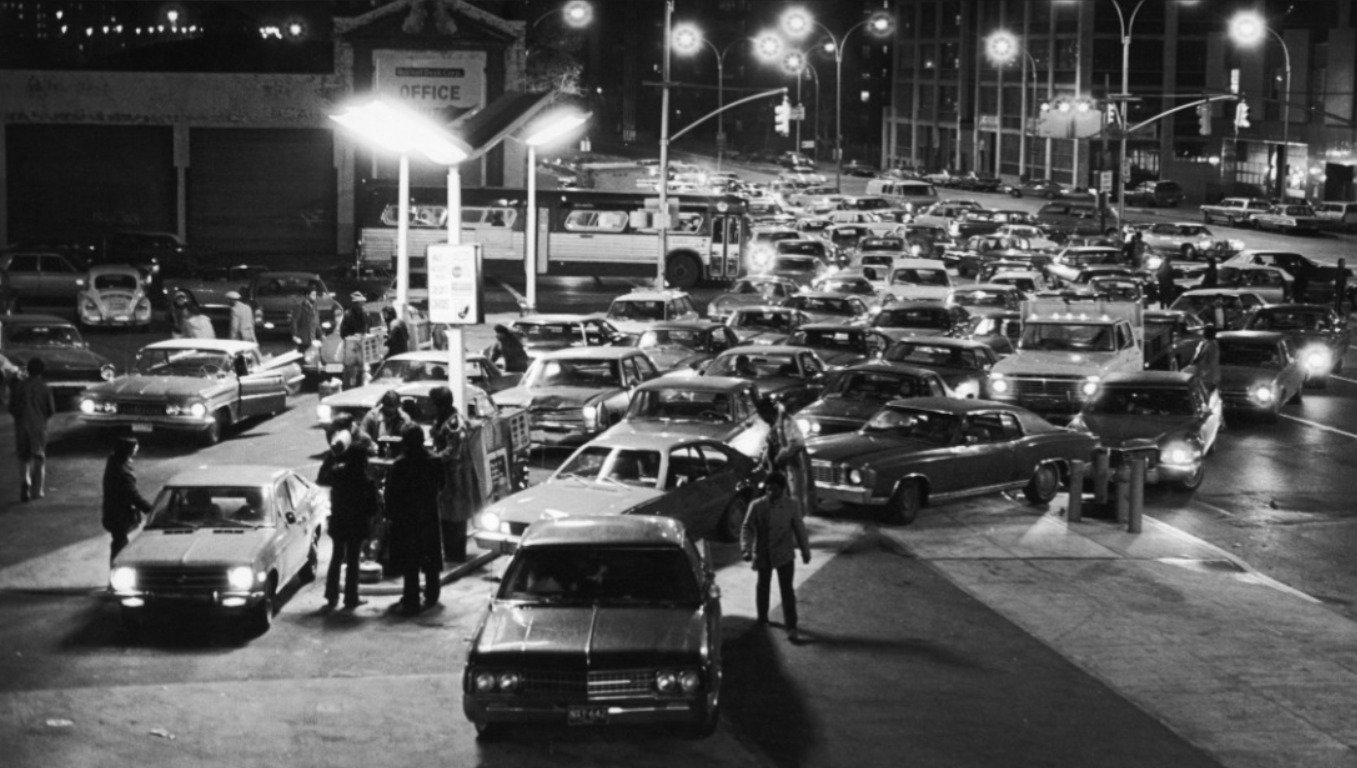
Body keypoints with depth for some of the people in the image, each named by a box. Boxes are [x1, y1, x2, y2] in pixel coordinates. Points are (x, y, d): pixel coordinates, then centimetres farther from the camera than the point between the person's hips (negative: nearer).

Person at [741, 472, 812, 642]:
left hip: (784, 555, -1)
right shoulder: (756, 506, -8)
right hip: (763, 554, 1)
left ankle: (791, 628, -7)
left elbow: (799, 529, 2)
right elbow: (747, 528, -10)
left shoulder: (790, 506, -6)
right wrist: (746, 549, -24)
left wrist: (805, 551, 7)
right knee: (763, 585, 18)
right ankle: (762, 617, 39)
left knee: (787, 589, -6)